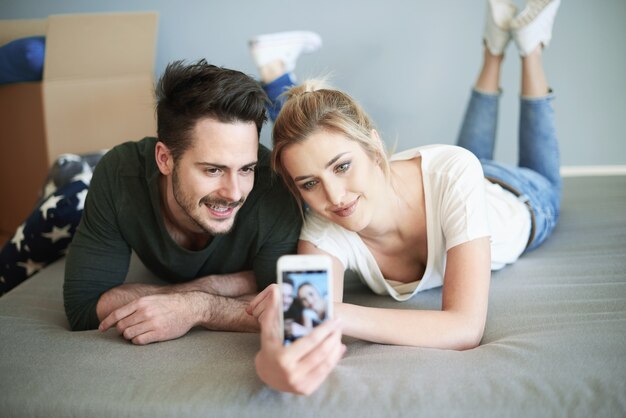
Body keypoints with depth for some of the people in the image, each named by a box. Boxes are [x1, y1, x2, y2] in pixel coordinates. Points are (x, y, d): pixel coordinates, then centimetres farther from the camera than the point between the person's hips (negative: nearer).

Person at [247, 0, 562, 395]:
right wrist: (272, 358, -77)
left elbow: (467, 327, -55)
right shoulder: (322, 233, -41)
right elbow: (311, 333, -53)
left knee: (543, 177, 35)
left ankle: (530, 46, 43)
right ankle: (495, 48, 45)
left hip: (521, 202, -2)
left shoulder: (451, 174, -50)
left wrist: (338, 314, -68)